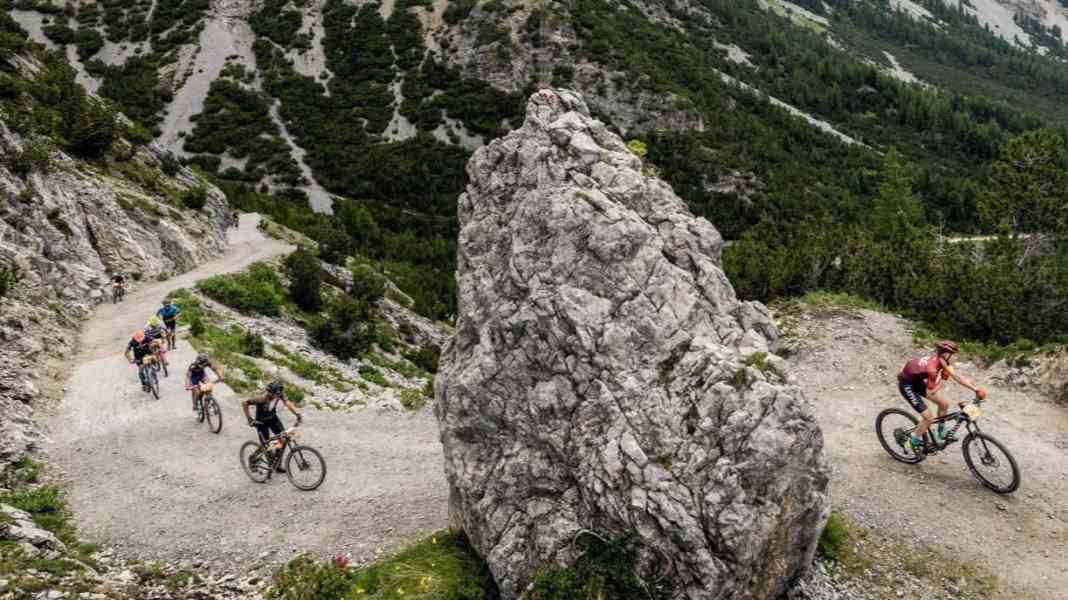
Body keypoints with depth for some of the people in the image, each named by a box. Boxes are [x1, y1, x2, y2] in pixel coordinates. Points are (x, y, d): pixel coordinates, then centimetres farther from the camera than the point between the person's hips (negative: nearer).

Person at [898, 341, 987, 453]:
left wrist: (976, 389, -10)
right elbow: (930, 393, -27)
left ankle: (941, 435, 25)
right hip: (907, 384, -9)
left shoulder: (942, 361, -10)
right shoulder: (932, 368, -35)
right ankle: (914, 441, 10)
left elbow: (957, 377, -4)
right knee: (928, 417, -11)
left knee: (944, 403, 7)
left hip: (918, 381, 9)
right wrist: (941, 380, -13)